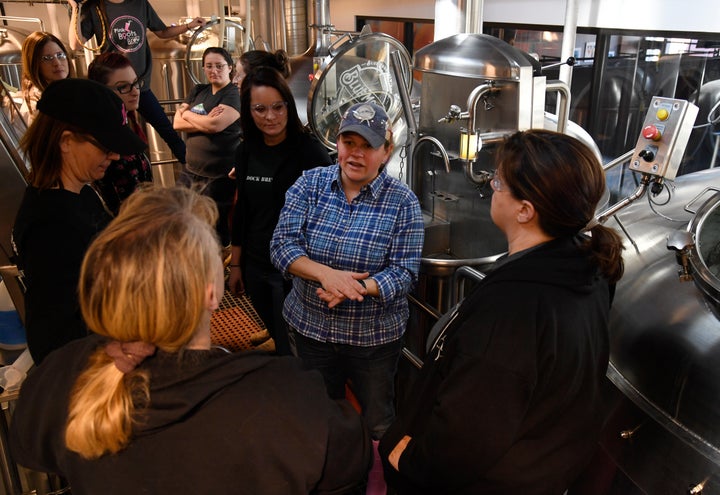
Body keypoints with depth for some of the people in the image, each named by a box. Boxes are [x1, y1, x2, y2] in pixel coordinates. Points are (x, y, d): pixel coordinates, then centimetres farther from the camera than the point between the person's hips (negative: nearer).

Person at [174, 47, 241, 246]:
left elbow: (215, 125, -23)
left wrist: (187, 114, -6)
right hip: (191, 171, 7)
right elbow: (176, 123, 2)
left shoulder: (234, 95, -7)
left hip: (220, 176, -6)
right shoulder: (198, 91, 11)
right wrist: (204, 122, -13)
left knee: (216, 231, 3)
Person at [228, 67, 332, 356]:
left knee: (291, 347, 6)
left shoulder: (310, 151, -15)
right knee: (275, 335, 22)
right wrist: (235, 264, 13)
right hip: (255, 266, 6)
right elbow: (242, 211, 10)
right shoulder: (247, 151, 2)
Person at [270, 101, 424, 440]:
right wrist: (325, 274, -29)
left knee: (377, 425, 17)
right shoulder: (310, 183, -5)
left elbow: (404, 272, -15)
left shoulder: (403, 202, -11)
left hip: (374, 336, -2)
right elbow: (282, 243, -12)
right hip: (311, 327, 2)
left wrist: (356, 289, -31)